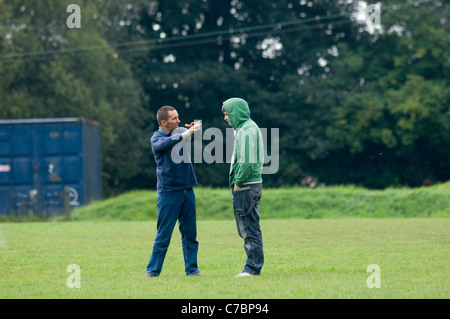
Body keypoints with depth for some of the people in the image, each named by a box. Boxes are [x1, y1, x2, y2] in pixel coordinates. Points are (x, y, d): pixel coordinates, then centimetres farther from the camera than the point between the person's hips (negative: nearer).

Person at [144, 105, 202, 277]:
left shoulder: (181, 132, 10)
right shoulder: (157, 137, -5)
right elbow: (166, 143, -26)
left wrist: (196, 128, -23)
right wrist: (187, 133, -36)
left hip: (187, 190, 5)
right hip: (168, 191, -5)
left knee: (190, 233, 8)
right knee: (163, 235, -3)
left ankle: (191, 268, 15)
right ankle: (153, 270, 4)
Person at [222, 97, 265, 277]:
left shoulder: (247, 130, -14)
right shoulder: (243, 129, 18)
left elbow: (247, 161, -22)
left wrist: (238, 182, -14)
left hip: (246, 187, -10)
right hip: (245, 186, 10)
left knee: (249, 228, -6)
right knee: (245, 229, 13)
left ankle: (253, 267, -3)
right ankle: (253, 266, 16)